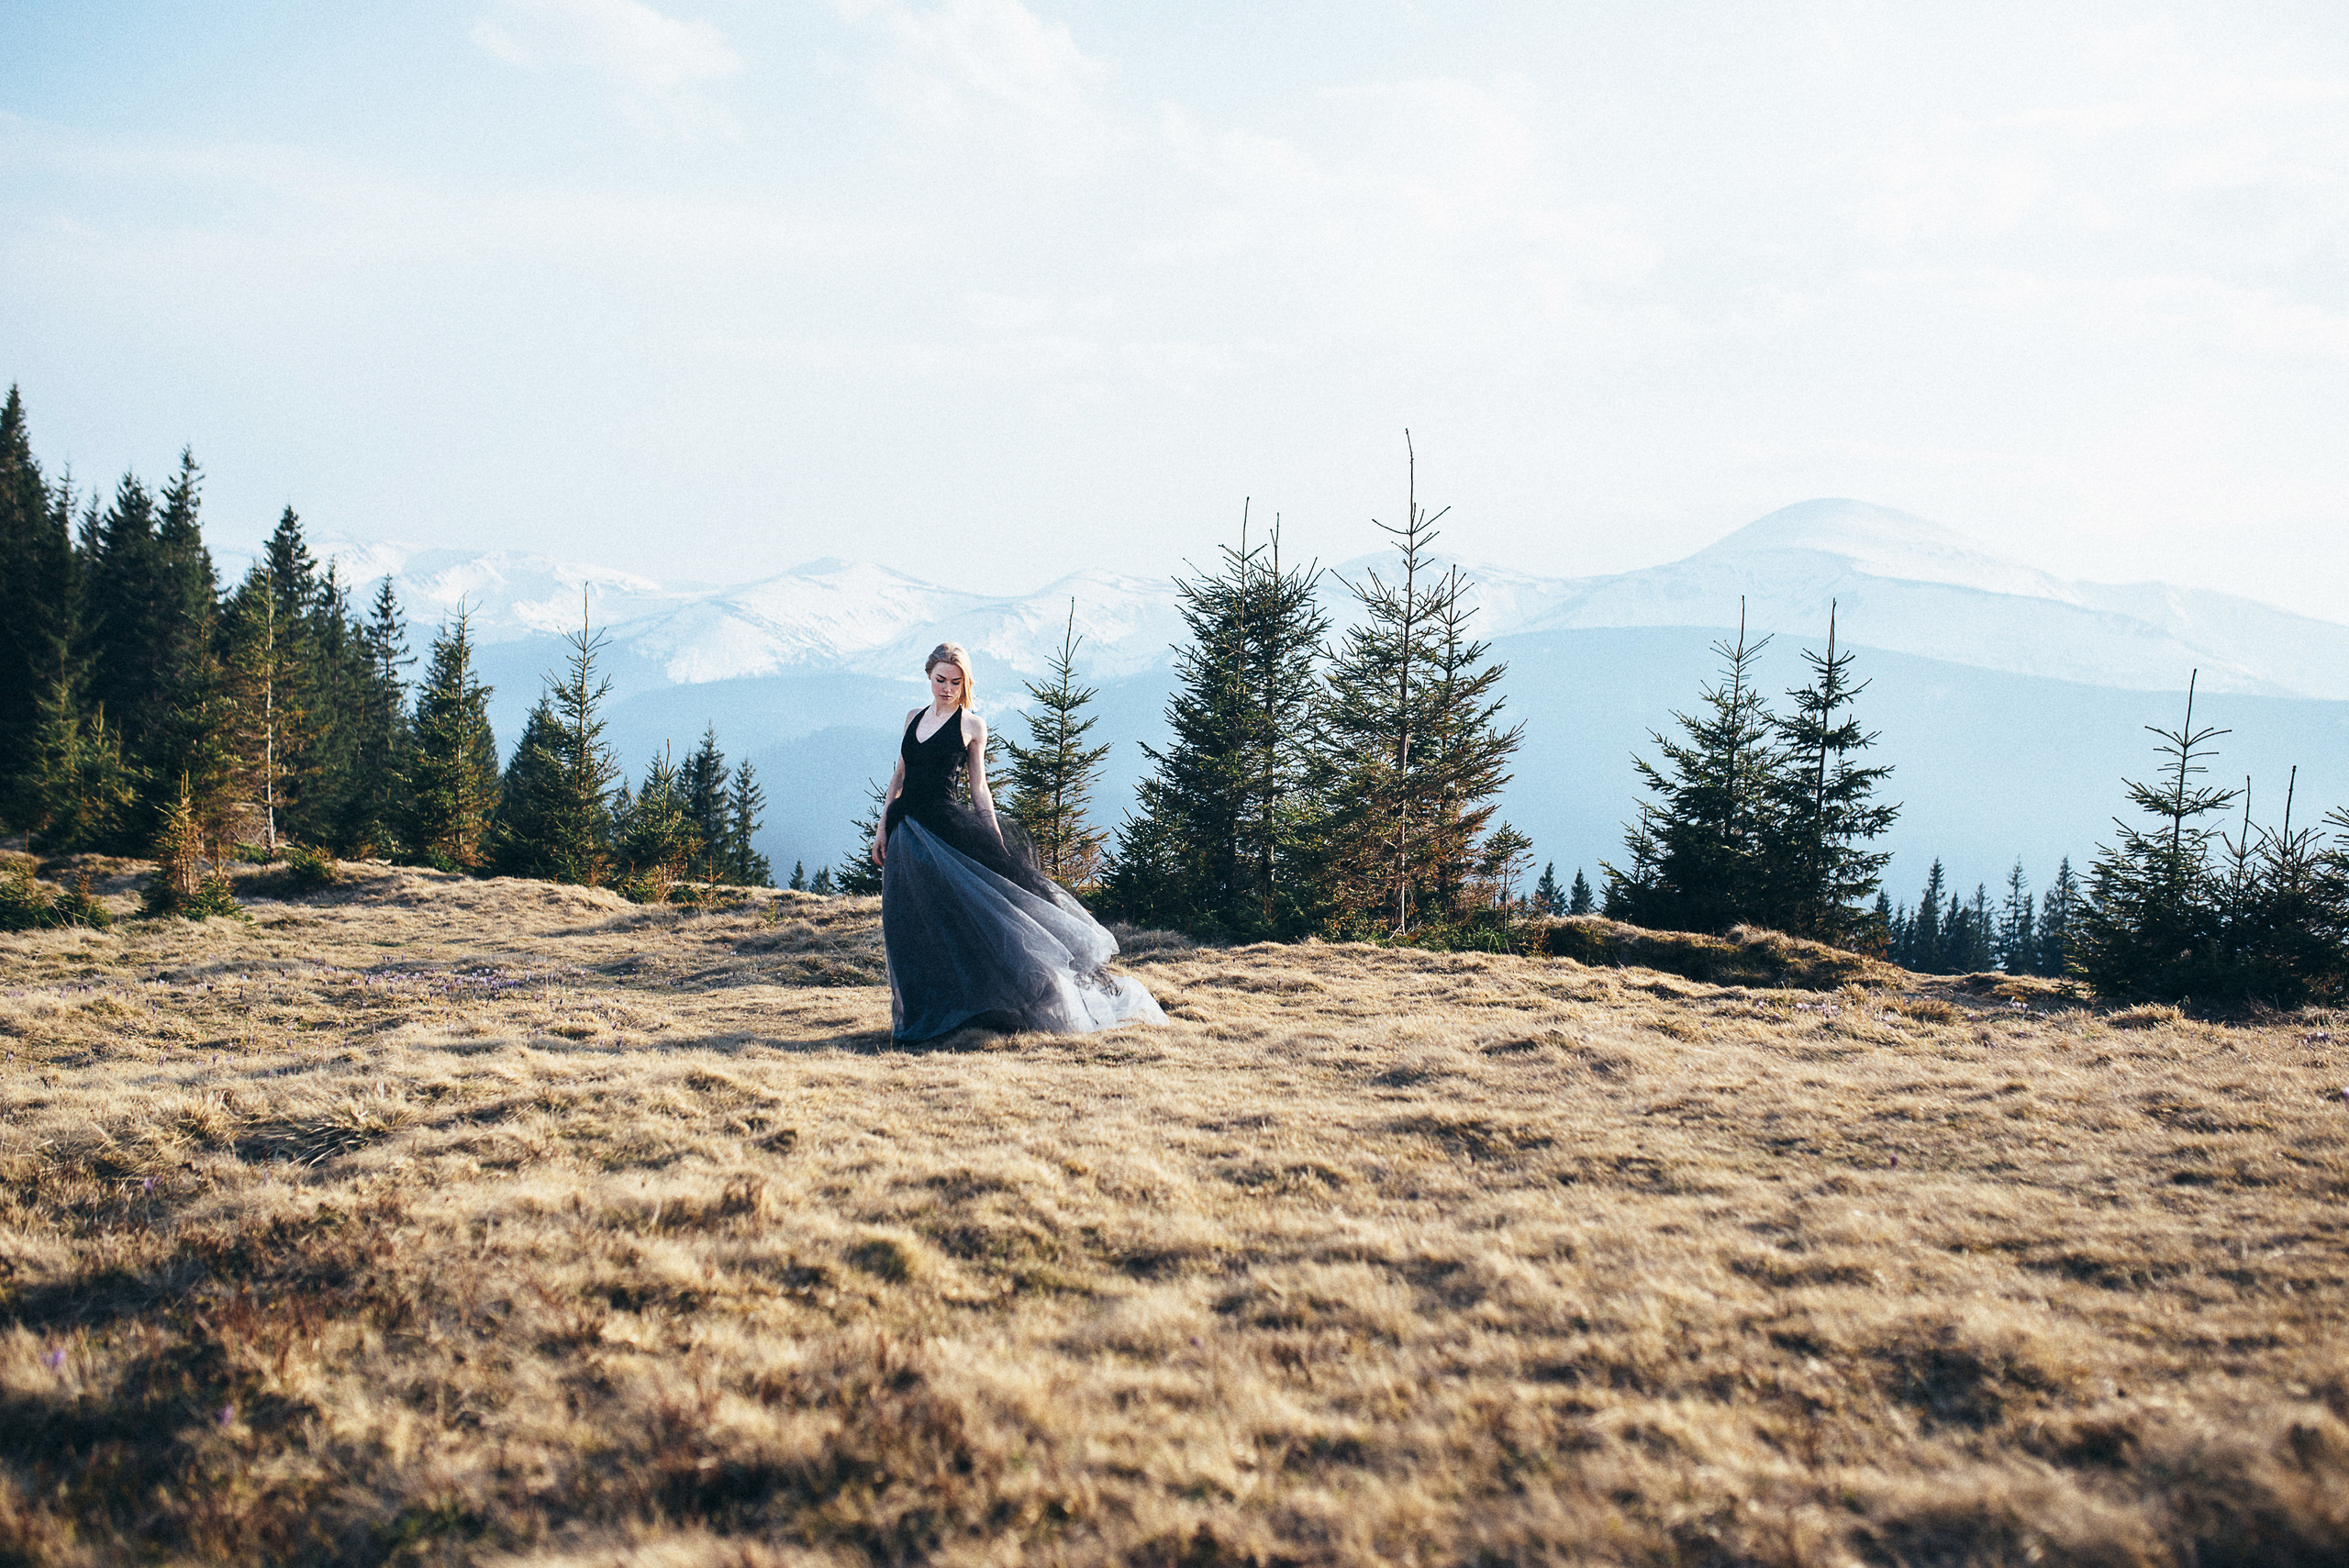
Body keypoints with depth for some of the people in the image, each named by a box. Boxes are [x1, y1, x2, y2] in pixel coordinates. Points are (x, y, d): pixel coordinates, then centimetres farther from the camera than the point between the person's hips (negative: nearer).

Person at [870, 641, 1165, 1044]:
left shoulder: (971, 726, 1)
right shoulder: (914, 719, 14)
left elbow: (979, 789, 2)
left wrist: (998, 847, -2)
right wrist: (883, 827, 10)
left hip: (945, 828, -5)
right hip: (905, 829, 5)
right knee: (909, 930, 5)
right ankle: (921, 1016, 15)